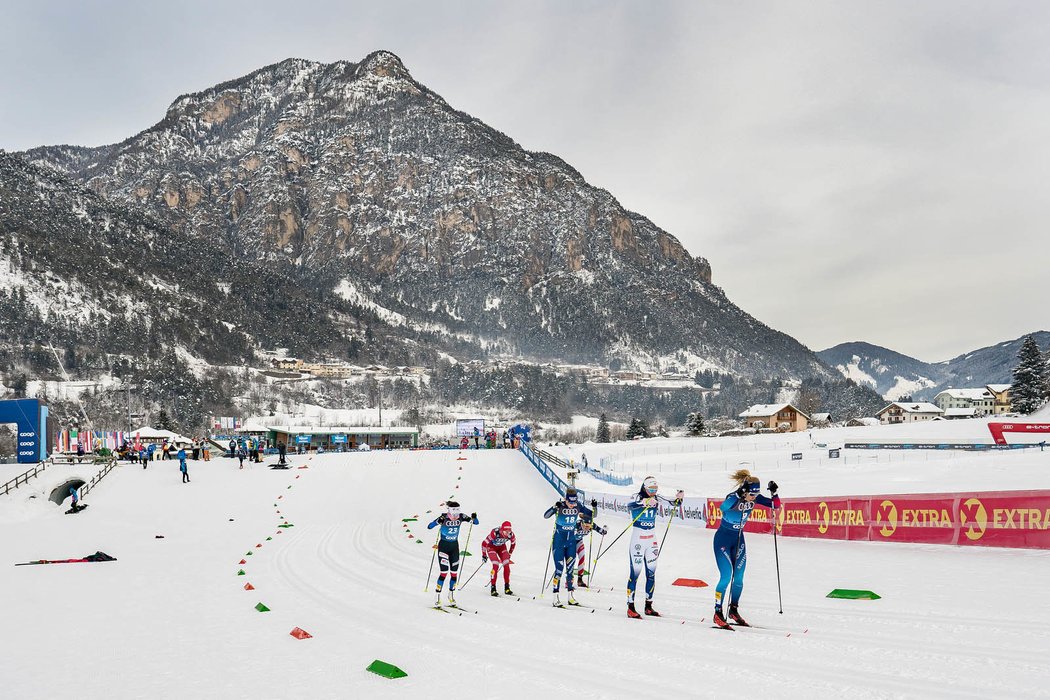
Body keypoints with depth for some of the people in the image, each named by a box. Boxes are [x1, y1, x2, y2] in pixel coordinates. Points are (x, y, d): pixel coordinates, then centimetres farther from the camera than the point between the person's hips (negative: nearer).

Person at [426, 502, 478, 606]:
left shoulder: (461, 517, -7)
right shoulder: (444, 517, -18)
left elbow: (476, 522, -2)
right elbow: (429, 527, -24)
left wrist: (473, 518, -25)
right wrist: (438, 522, -42)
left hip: (454, 546, 4)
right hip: (443, 546, -4)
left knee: (454, 572, 5)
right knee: (444, 572, -12)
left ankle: (451, 594, 26)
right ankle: (438, 596, -2)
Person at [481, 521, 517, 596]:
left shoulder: (511, 534, -24)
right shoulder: (495, 533, -37)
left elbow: (513, 544, -1)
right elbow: (484, 543, -26)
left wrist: (509, 555, 6)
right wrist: (484, 555, -18)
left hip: (502, 547, 4)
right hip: (491, 547, -4)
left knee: (506, 565, -11)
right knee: (496, 565, -21)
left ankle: (507, 588, -2)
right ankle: (493, 588, -13)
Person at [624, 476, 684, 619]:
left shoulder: (657, 499, 3)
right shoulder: (638, 498, -13)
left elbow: (673, 504, 5)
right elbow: (629, 506, -35)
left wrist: (679, 499, -19)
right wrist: (645, 503, -52)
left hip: (652, 540, 6)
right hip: (637, 540, -5)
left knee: (651, 574, 9)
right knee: (635, 573, -5)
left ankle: (648, 606, 19)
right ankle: (630, 608, 1)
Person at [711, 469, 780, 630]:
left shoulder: (755, 498, -9)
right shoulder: (733, 497, -27)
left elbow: (776, 505, -3)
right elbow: (724, 507, -50)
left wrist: (774, 493, -21)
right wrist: (739, 496, -57)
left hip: (738, 539, 6)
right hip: (723, 539, -6)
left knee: (739, 578, 6)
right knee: (726, 576, -11)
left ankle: (733, 610, 23)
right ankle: (718, 613, -1)